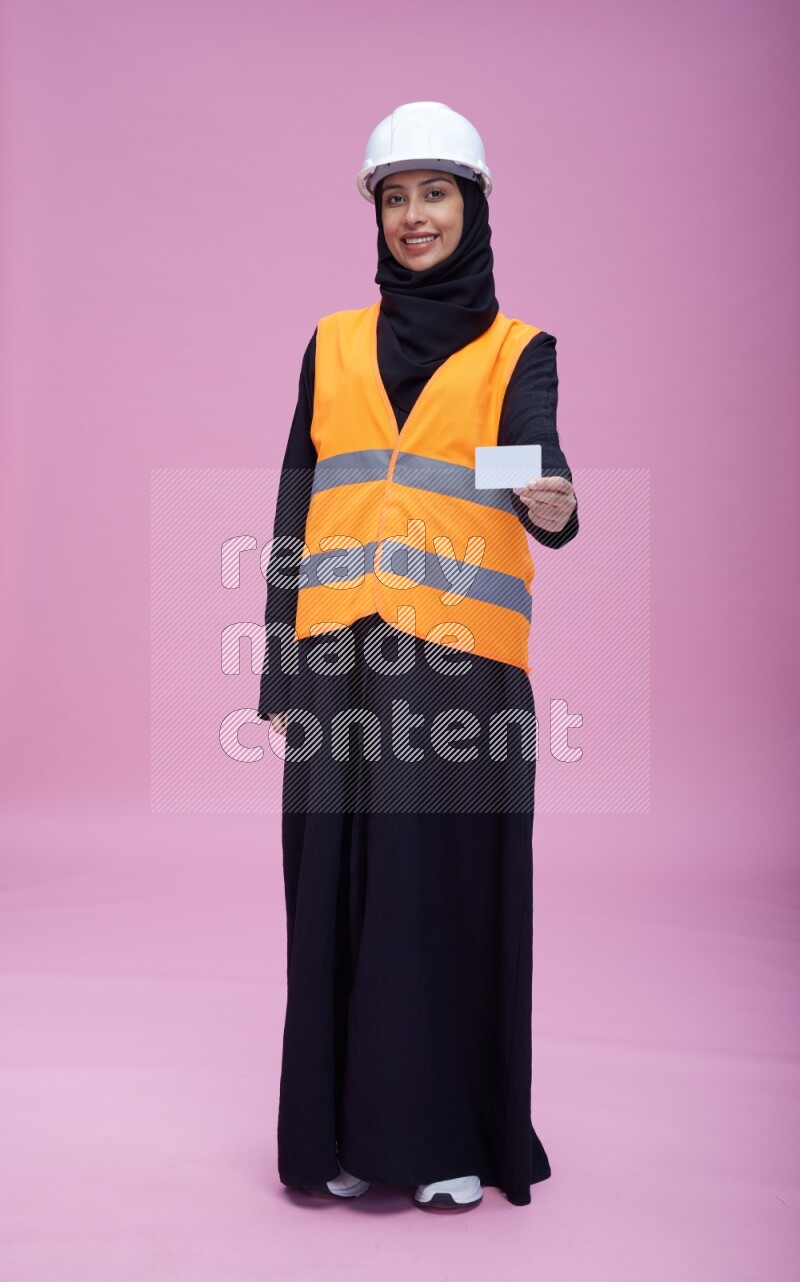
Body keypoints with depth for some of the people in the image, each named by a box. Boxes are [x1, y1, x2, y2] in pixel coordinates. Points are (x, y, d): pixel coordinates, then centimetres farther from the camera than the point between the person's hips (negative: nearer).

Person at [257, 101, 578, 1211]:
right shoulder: (333, 345, 14)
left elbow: (537, 464, -12)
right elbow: (297, 510, 11)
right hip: (342, 659, 3)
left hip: (463, 658, -2)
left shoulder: (517, 351, 7)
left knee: (456, 893, 1)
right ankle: (347, 1129, 20)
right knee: (341, 894, 5)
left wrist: (555, 509, -38)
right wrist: (280, 672, 3)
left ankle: (454, 1134, 16)